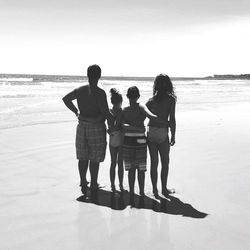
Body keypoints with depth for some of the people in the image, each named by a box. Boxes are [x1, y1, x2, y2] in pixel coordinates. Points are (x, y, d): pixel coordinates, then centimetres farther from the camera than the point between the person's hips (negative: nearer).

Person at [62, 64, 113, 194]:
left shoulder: (80, 90, 3)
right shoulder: (100, 93, -16)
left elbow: (65, 99, 17)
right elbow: (105, 112, -19)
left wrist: (76, 112, 22)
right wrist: (112, 123, -4)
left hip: (82, 126, 5)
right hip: (96, 127, -5)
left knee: (83, 157, 15)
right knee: (95, 159, 7)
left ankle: (83, 184, 23)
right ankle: (93, 185, 17)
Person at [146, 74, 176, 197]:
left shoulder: (151, 100, 4)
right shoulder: (171, 99, -4)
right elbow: (172, 119, -7)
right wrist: (173, 136, 0)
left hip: (150, 132, 3)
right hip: (162, 133, -3)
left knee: (153, 162, 12)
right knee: (165, 163, 12)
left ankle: (155, 189, 19)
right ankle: (164, 189, 19)